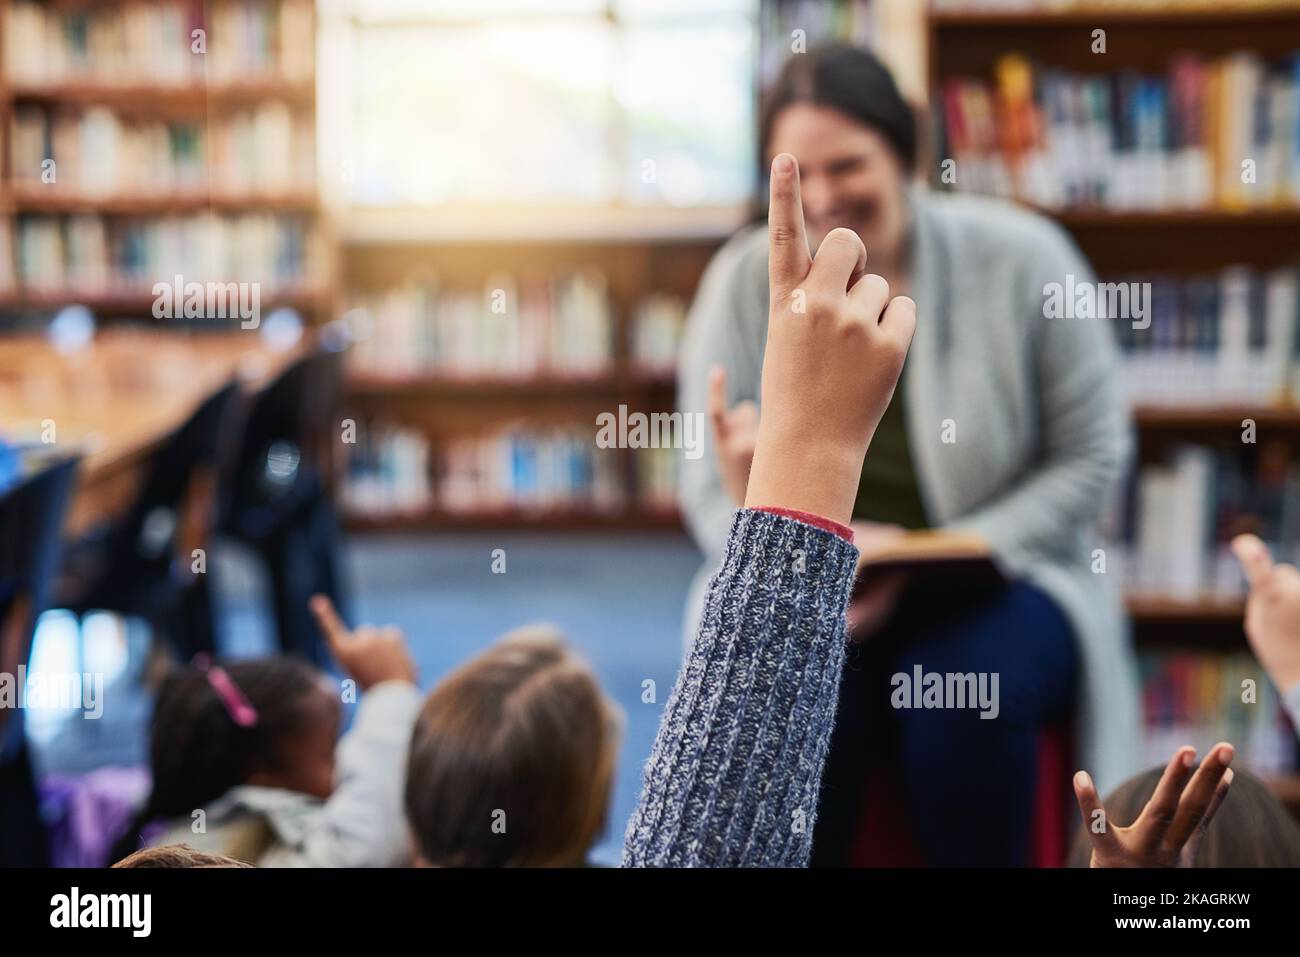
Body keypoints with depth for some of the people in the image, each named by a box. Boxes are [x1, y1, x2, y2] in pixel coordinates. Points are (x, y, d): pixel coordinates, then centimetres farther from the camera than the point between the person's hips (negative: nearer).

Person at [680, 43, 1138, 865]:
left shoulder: (1021, 259, -9)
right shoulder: (743, 279, -4)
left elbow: (1091, 459, -5)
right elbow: (710, 485, -1)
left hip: (996, 581, -1)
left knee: (959, 703, -31)